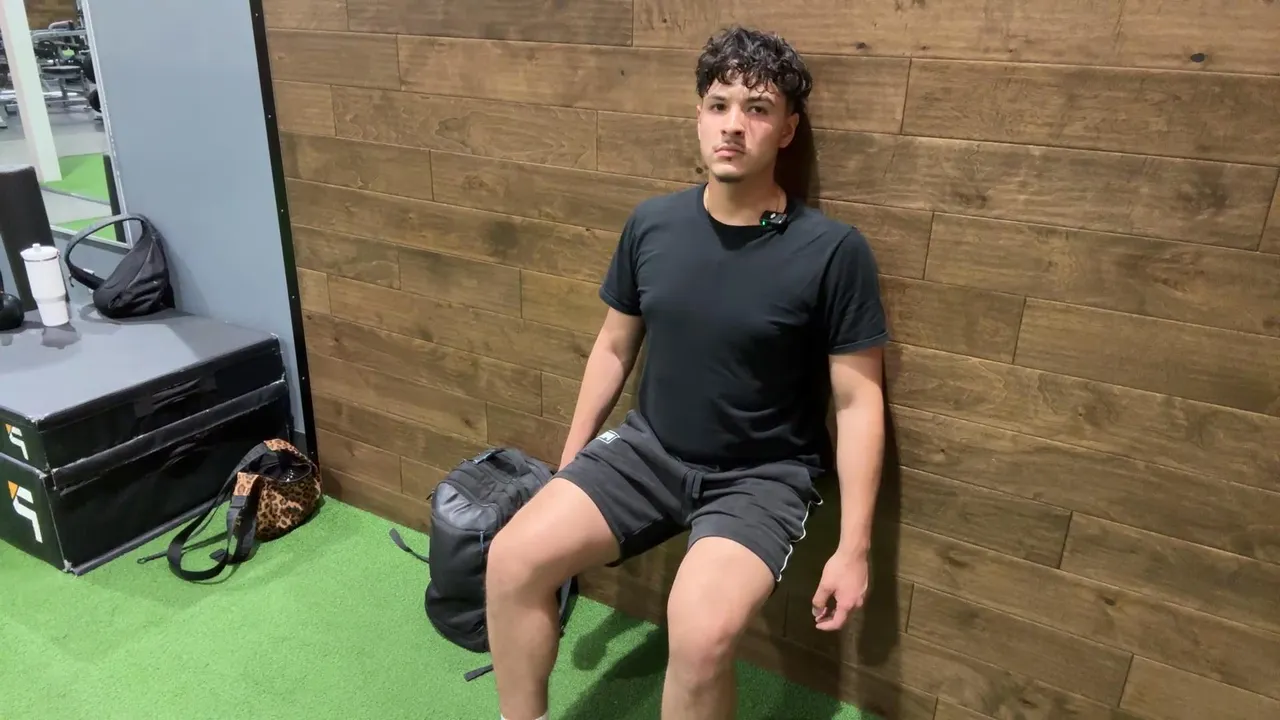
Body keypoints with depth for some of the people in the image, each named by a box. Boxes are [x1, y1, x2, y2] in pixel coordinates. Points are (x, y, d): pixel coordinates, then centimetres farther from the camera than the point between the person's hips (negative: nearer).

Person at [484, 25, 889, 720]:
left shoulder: (833, 250, -15)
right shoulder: (651, 223, -2)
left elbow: (859, 402, -10)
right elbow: (614, 345, 9)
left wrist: (853, 548, -11)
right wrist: (568, 464, 12)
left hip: (762, 475, -4)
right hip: (648, 448, 4)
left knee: (702, 631, -30)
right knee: (513, 558, -12)